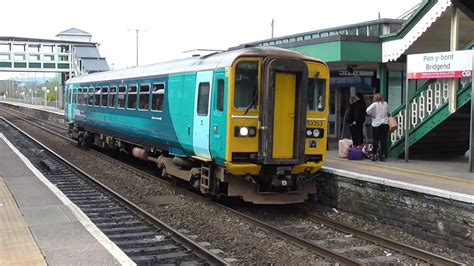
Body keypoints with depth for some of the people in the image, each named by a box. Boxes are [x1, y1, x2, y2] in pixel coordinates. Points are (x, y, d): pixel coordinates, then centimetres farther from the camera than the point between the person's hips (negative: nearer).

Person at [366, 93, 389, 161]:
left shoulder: (375, 104, -7)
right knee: (383, 140, 4)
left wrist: (372, 115, -6)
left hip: (376, 124, -3)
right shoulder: (385, 104, 7)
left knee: (375, 140, 2)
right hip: (385, 123, 3)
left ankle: (374, 155, 2)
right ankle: (383, 155, 4)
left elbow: (368, 111, -18)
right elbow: (387, 113, 18)